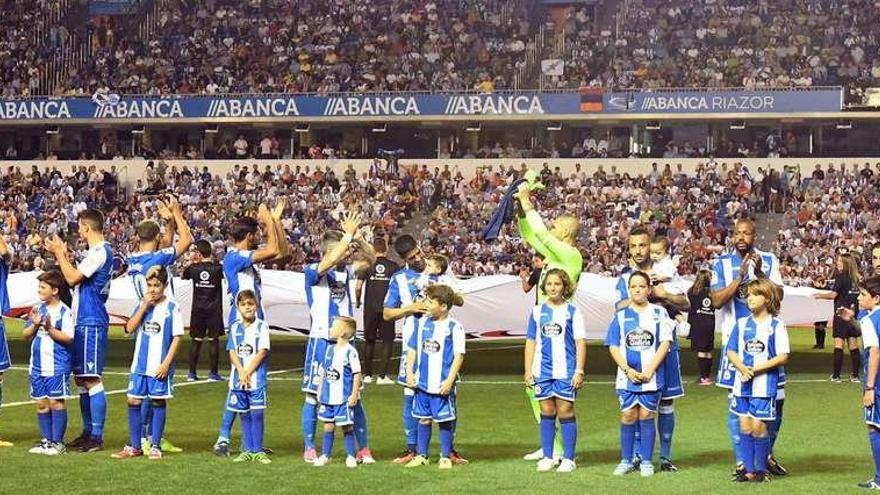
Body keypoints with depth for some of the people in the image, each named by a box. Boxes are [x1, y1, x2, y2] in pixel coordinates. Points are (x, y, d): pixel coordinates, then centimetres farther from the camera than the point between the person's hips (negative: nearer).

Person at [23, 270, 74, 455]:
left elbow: (68, 338, -14)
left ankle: (57, 442, 4)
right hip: (38, 366, 6)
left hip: (57, 366, -6)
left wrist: (50, 329, -22)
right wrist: (35, 325, -7)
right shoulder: (38, 309, 10)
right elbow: (26, 335, 12)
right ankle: (46, 440, 18)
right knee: (41, 403, 9)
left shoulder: (65, 311, -8)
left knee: (56, 402, -3)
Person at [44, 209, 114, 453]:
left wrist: (59, 252, -7)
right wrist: (62, 255, 14)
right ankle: (88, 432, 22)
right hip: (83, 322, 11)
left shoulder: (100, 252, -15)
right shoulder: (97, 251, 16)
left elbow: (72, 278, -18)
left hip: (91, 323, -11)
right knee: (81, 378, 15)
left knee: (92, 379, -9)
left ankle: (97, 437, -8)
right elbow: (76, 279, 19)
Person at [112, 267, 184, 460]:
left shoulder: (172, 308, -5)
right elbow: (130, 328, -2)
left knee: (158, 402, 3)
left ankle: (155, 446, 11)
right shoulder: (142, 305, 8)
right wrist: (144, 306, -10)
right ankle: (135, 446, 14)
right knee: (133, 401, 4)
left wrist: (167, 363, -12)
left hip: (160, 366, -4)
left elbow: (177, 337, -6)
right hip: (139, 364, 4)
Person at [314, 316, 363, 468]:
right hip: (328, 397, 6)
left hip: (344, 398, -6)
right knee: (328, 426, 11)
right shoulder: (330, 350, 8)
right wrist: (319, 390, 15)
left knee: (347, 427, 3)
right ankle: (325, 455, 18)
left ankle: (351, 457, 12)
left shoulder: (350, 351, -11)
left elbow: (357, 374, -11)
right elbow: (323, 371, 17)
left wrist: (354, 394, -12)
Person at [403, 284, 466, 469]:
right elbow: (412, 349, 13)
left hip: (442, 384, -4)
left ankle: (445, 457, 13)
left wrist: (450, 380, -14)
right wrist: (409, 372, 4)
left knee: (444, 420, 3)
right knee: (423, 419, 10)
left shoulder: (454, 327, -7)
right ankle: (421, 456, 19)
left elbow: (459, 355, -8)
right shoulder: (422, 323, 7)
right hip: (422, 382, 4)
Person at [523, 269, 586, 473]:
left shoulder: (572, 311, 1)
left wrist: (579, 371, -6)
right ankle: (547, 457, 14)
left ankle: (568, 458, 5)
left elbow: (580, 343, 0)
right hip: (542, 371, 3)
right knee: (546, 413, 7)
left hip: (566, 371, -3)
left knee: (566, 413, -1)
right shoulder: (537, 311, 9)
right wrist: (528, 371, 7)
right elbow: (531, 342, 12)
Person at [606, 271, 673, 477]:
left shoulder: (659, 313, 2)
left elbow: (665, 343, -2)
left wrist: (650, 370, -11)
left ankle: (646, 462, 9)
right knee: (628, 417, 3)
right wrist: (628, 370, -9)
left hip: (652, 376, -1)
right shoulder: (621, 315, 6)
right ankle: (626, 461, 12)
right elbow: (613, 347, 3)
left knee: (646, 416, 1)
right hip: (627, 376, 1)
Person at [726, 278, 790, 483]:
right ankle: (748, 469, 13)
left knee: (758, 426, -5)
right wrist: (742, 368, -10)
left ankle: (761, 469, 9)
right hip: (742, 383, 5)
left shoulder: (776, 325, -4)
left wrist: (756, 369, -14)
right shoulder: (742, 323, 10)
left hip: (764, 384, -5)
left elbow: (782, 357, -9)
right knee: (745, 426, 5)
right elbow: (731, 351, 10)